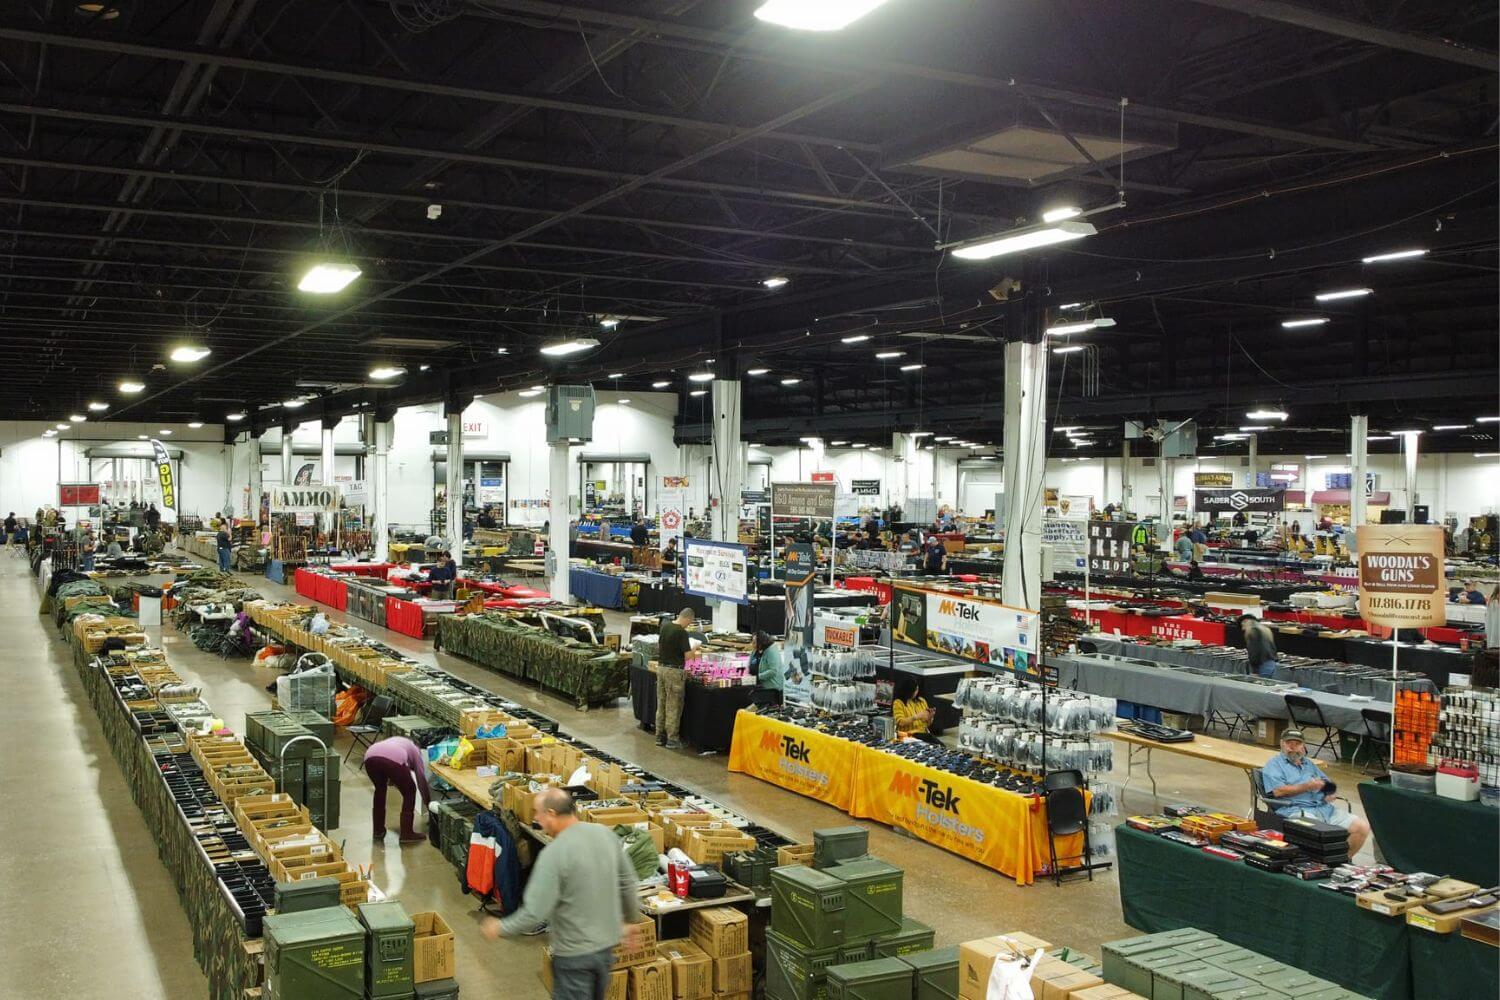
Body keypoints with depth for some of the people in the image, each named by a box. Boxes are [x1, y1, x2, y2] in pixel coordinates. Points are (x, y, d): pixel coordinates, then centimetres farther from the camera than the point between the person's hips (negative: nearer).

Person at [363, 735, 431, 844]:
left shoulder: (395, 741, 42)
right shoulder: (415, 751, 30)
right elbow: (421, 779, 28)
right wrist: (428, 803, 36)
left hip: (370, 757, 5)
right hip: (393, 760, -5)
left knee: (380, 788, 31)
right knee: (409, 792, 17)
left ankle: (378, 831, 34)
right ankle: (406, 834, 16)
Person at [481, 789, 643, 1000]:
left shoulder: (554, 853, -23)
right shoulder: (606, 834, -4)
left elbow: (535, 913, -23)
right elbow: (629, 883, 6)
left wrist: (501, 927, -5)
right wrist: (631, 921, 21)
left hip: (575, 954, -7)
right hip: (606, 945, 7)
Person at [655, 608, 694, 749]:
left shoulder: (665, 626, 5)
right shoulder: (682, 632, -17)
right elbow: (687, 656, -17)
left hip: (661, 667, 7)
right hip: (674, 671, -7)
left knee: (661, 704, 14)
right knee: (673, 706, 1)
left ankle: (659, 736, 20)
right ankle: (671, 739, 5)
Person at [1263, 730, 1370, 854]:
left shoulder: (1309, 764, 28)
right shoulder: (1274, 764, 7)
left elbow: (1329, 785, 27)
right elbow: (1278, 791, -9)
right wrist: (1307, 787, -12)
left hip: (1324, 807, 7)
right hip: (1296, 810, -7)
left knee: (1363, 827, -8)